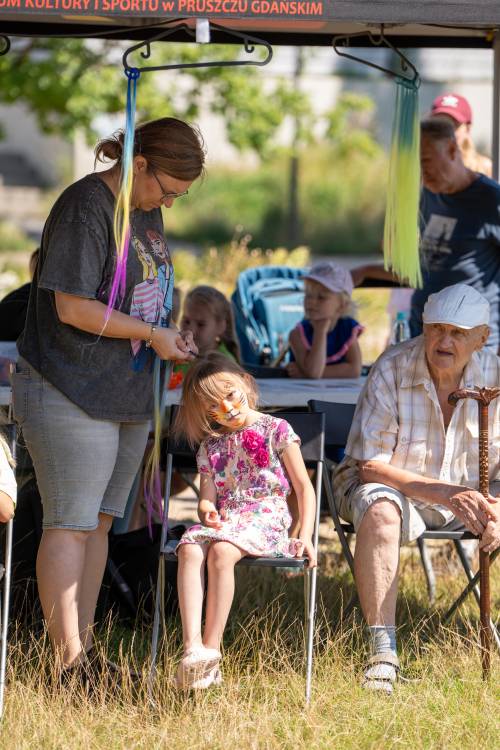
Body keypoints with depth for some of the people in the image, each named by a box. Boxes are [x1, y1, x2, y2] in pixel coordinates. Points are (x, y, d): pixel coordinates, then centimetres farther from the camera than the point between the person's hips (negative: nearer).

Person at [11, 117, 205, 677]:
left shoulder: (147, 210, 13)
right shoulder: (85, 208, -16)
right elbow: (74, 307, -20)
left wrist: (171, 336, 8)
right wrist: (152, 335, -14)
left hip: (127, 396, 9)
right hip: (71, 397, -9)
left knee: (99, 523, 9)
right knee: (70, 524, -8)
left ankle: (83, 649, 13)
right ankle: (68, 662, -8)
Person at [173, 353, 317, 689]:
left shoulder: (276, 430, 6)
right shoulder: (211, 445, 20)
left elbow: (304, 486, 3)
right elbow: (208, 496, 14)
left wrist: (305, 536, -9)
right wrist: (207, 510, -12)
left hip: (266, 518, -4)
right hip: (224, 521, 4)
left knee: (221, 551, -35)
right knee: (190, 550, -31)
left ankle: (211, 649, -36)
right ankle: (192, 645, -42)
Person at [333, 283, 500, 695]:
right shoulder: (391, 370, -16)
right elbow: (369, 464, -18)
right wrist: (443, 493, -30)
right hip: (397, 487, -3)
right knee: (380, 512, -37)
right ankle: (383, 653, -37)